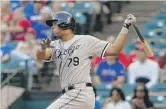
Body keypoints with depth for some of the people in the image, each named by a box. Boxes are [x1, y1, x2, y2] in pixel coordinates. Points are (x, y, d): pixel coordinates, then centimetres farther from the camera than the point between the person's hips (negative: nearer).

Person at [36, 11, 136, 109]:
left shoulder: (86, 41, 0)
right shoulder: (55, 45, 14)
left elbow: (114, 50, -1)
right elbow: (40, 56, -5)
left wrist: (126, 27, -4)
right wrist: (42, 48, -29)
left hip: (80, 94, -7)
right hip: (70, 94, 7)